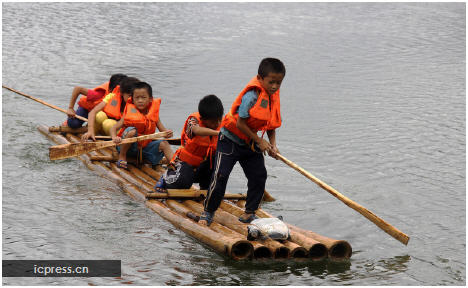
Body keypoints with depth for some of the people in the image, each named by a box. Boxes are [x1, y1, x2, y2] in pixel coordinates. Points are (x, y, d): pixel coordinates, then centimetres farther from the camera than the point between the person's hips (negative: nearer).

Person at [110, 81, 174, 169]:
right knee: (132, 131, -31)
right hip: (129, 146, -3)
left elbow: (163, 130, -3)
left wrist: (167, 133, -28)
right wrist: (114, 137, -37)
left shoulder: (153, 114, -1)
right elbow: (114, 128, -15)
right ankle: (122, 156, -15)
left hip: (145, 147, 3)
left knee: (163, 144, -16)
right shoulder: (130, 114, -11)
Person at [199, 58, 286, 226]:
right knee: (220, 176, -11)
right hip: (230, 140, -7)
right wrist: (259, 141, -18)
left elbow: (271, 125, 8)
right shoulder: (251, 96, -26)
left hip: (250, 144, 7)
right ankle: (208, 212, 5)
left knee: (259, 176, 2)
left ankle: (249, 212, 15)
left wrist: (273, 145, -6)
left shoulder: (273, 98, -1)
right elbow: (240, 123, -24)